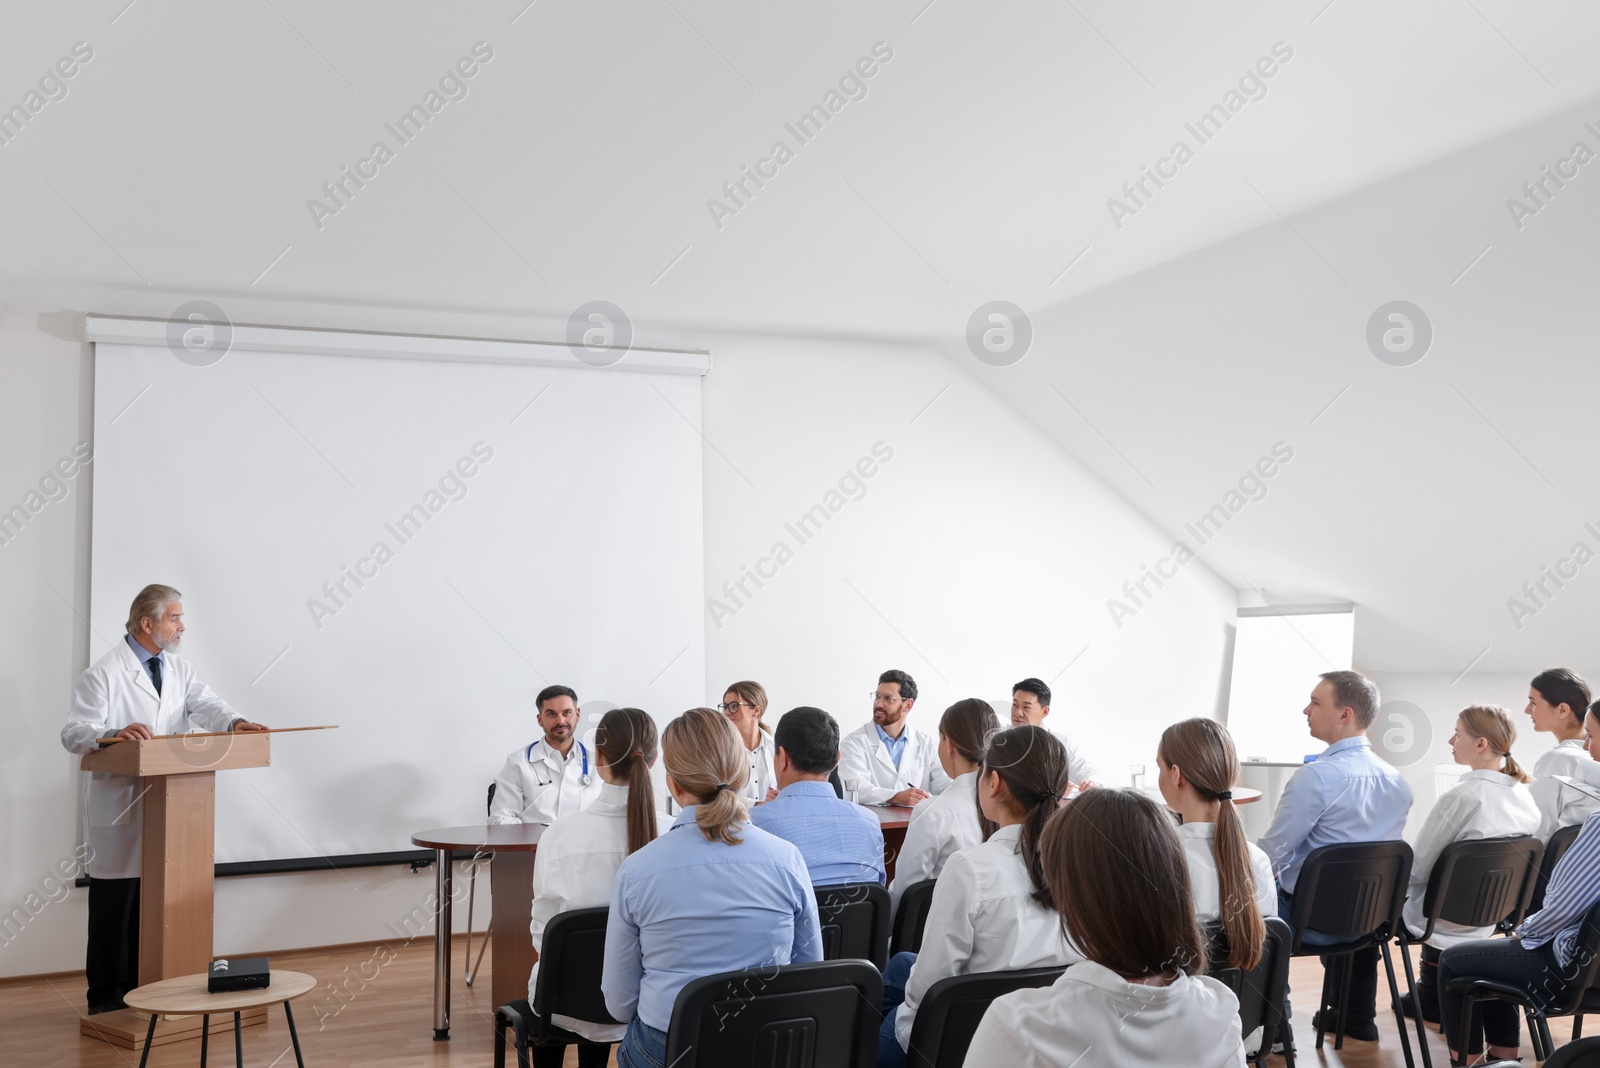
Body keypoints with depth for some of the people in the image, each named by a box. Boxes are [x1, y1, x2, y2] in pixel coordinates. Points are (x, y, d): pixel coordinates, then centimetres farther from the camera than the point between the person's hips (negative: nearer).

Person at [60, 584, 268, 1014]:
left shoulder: (178, 669, 11)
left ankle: (140, 988, 23)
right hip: (118, 807, -6)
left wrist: (235, 722, -22)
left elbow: (205, 704, -1)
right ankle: (106, 998, 12)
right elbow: (74, 733, -15)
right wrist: (114, 734, -34)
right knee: (114, 905, 1)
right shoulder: (103, 674, -10)